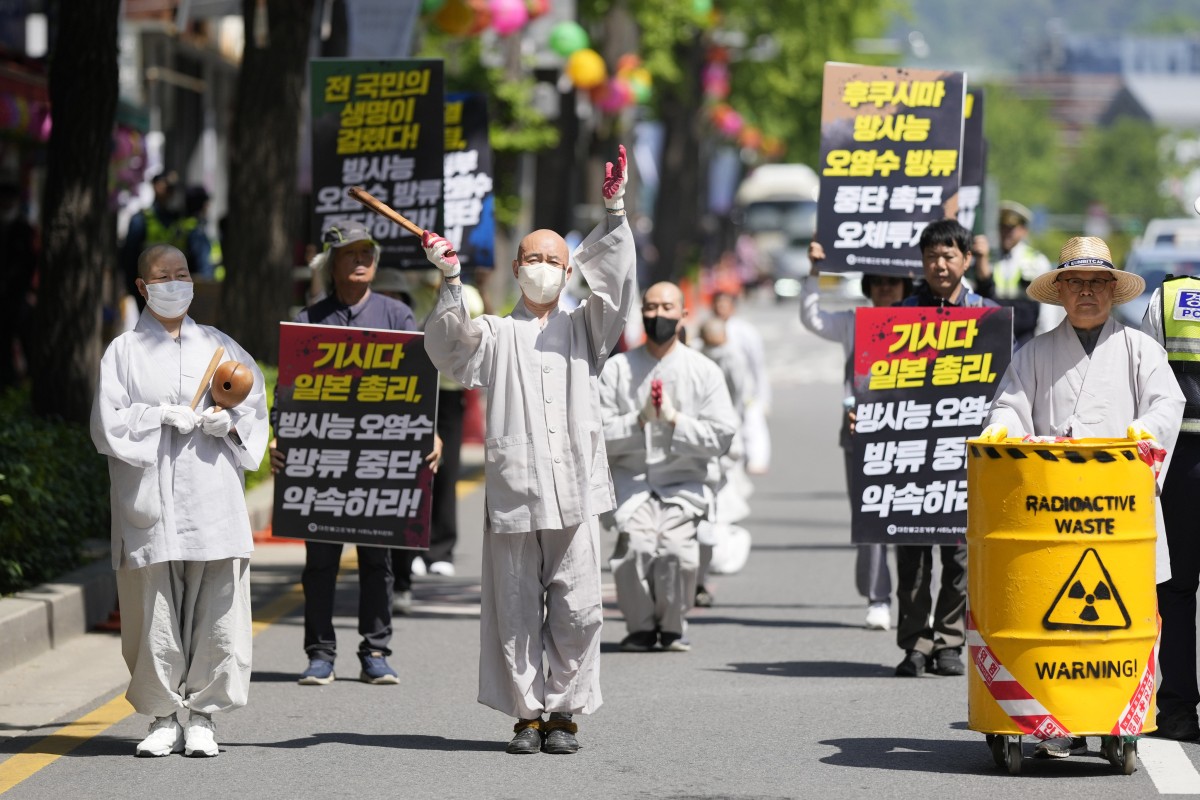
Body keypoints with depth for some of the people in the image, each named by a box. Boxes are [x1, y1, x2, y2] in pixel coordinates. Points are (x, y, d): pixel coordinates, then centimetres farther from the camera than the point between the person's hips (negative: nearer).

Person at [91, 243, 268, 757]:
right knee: (155, 614, -3)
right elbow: (107, 422, -1)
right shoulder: (124, 352, 8)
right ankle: (164, 718, 7)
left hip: (213, 500, 2)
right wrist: (162, 417, -13)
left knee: (217, 612, -5)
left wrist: (229, 422, -7)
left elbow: (256, 406, 14)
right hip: (151, 504, -2)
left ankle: (202, 715, 4)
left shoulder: (219, 347, 15)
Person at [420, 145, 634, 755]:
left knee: (576, 607, -3)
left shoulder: (584, 329, 16)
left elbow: (613, 283, 0)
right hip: (513, 491, -1)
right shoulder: (494, 334, 13)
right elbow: (448, 341, -5)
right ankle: (526, 715, 8)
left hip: (574, 492, 1)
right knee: (517, 609, 0)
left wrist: (614, 213, -12)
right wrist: (451, 281, -20)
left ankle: (565, 713, 7)